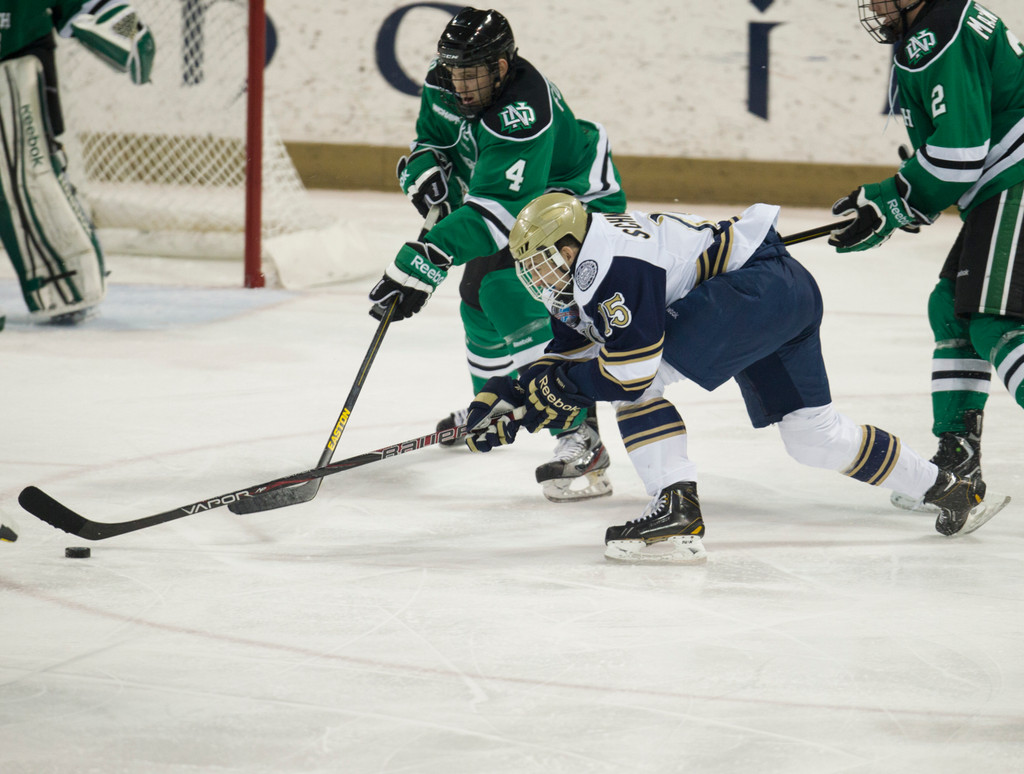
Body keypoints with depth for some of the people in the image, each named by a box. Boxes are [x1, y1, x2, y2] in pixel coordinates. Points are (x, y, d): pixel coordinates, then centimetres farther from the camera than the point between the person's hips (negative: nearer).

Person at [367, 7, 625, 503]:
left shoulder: (523, 116, -39)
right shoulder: (446, 84, -12)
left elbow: (495, 209, -44)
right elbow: (432, 137, 9)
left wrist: (423, 263, -49)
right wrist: (427, 169, -16)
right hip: (517, 197, 10)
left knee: (517, 301, -27)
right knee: (479, 297, 20)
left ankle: (581, 442, -30)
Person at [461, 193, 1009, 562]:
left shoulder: (610, 266, -19)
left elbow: (630, 371, -22)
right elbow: (568, 355, 18)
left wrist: (557, 387, -10)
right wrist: (502, 398, 6)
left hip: (762, 282, -11)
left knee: (635, 382, -16)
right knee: (814, 436, 15)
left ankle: (678, 513, -19)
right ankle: (948, 489, 26)